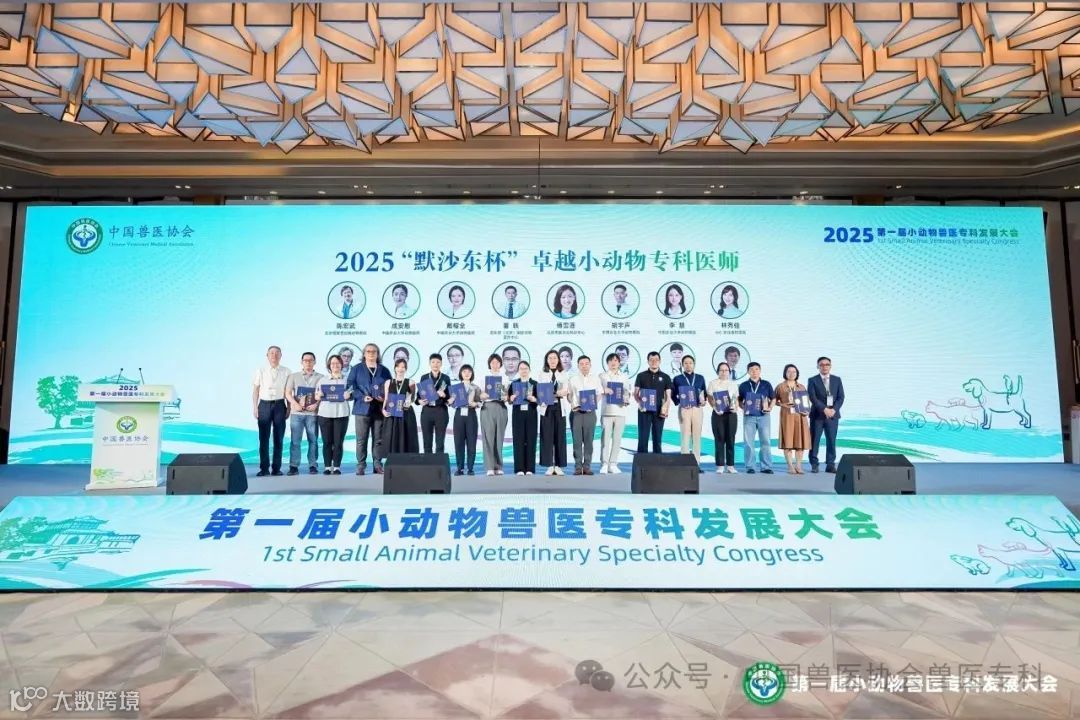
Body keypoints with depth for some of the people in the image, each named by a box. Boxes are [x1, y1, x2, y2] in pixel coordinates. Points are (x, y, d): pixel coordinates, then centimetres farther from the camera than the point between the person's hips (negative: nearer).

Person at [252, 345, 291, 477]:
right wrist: (255, 408, 0)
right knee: (264, 438, 1)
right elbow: (255, 390, 5)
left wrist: (289, 408, 1)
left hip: (279, 404, 0)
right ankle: (264, 468, 7)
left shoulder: (286, 371, 3)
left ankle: (276, 468, 12)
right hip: (264, 404, 0)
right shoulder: (260, 371, 4)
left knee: (278, 438, 4)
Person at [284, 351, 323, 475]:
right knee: (295, 440, -1)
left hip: (312, 413, 0)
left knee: (313, 440, 2)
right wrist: (295, 404, -11)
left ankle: (313, 465, 9)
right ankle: (294, 466, 2)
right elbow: (288, 393, 5)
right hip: (296, 412, 1)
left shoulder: (320, 378, 8)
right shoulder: (293, 376, 12)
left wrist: (316, 404, -13)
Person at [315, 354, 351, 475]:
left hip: (341, 413, -1)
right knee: (327, 441, 1)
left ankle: (337, 467, 3)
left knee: (338, 442, -2)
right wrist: (318, 396, -12)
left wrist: (349, 395, -16)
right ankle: (327, 467, 6)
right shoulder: (323, 379, 13)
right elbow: (317, 396, 10)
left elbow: (352, 395, 6)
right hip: (325, 413, 1)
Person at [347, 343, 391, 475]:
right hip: (362, 408, -2)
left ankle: (377, 465, 10)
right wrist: (362, 397, -13)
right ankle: (361, 466, 5)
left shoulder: (384, 370, 13)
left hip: (379, 409, 2)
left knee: (378, 439, 4)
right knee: (361, 440, -1)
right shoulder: (356, 369, 8)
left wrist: (384, 398, -8)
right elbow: (350, 387, 1)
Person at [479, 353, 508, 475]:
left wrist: (506, 397, -11)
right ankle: (490, 467, -7)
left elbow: (508, 394, 11)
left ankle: (498, 466, 7)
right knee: (488, 437, -7)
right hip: (487, 407, -1)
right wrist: (483, 396, -17)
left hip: (501, 407, 2)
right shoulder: (483, 377, 9)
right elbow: (480, 395, 5)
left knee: (499, 437, 2)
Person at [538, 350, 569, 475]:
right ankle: (549, 466, 2)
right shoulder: (542, 374, 9)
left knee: (560, 436, 1)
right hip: (547, 407, -1)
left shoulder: (563, 374, 12)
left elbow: (566, 391, 5)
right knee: (547, 436, -3)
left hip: (559, 407, 1)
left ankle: (558, 466, 6)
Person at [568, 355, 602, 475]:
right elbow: (568, 395, 7)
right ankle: (578, 466, 4)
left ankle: (587, 466, 8)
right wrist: (572, 405, -10)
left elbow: (599, 394, 9)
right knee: (577, 440, -1)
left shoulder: (595, 379, 9)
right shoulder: (573, 380, 7)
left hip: (590, 412, 1)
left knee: (588, 440, 2)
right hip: (576, 412, 0)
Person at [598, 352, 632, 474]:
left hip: (620, 411, 2)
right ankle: (604, 464, -4)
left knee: (617, 439, 1)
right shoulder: (602, 376, 10)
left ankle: (613, 464, 6)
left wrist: (627, 400, -8)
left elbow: (628, 392, 13)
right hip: (606, 411, -2)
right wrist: (604, 390, -18)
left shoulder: (624, 377, 15)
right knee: (605, 438, -7)